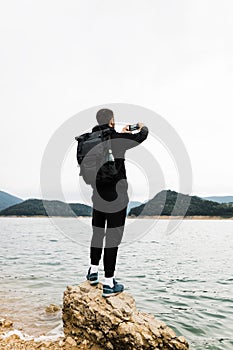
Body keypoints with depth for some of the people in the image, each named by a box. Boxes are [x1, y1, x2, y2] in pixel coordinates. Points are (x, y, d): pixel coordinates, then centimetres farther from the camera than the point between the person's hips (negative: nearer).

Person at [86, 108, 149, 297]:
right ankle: (108, 283, 8)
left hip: (98, 194, 7)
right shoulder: (117, 139, -13)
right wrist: (143, 127, 23)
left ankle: (93, 271, 32)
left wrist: (122, 133, 36)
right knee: (113, 236, 0)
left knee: (98, 232, 20)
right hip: (116, 195, -6)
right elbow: (141, 136, 0)